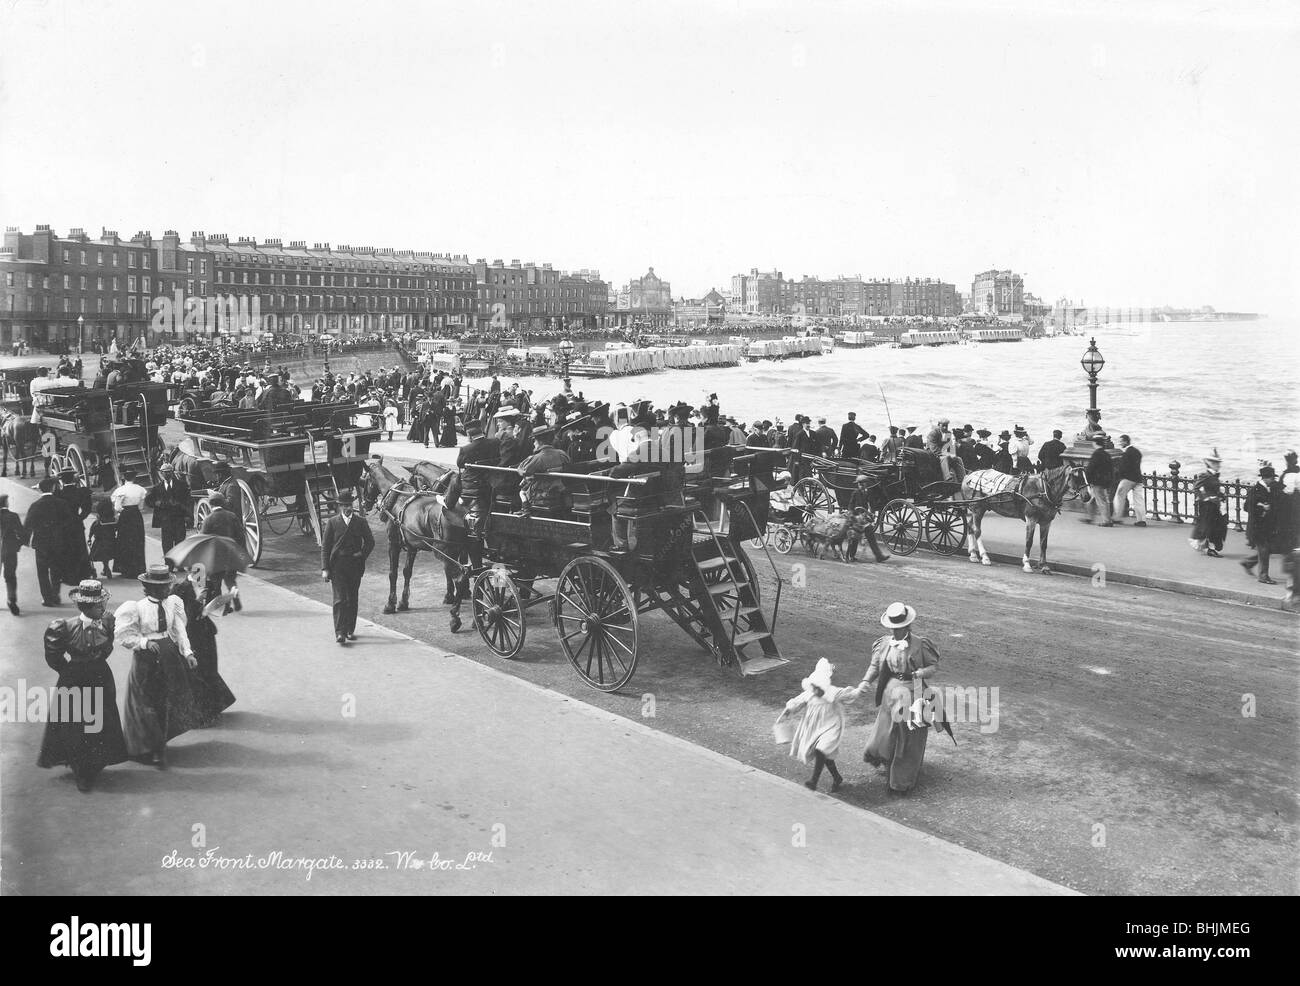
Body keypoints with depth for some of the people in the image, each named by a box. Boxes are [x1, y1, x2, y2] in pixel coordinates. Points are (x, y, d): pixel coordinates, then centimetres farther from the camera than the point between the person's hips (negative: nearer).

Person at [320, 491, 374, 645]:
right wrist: (325, 569, -6)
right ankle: (339, 632, -13)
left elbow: (370, 542, 16)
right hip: (337, 565, -2)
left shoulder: (360, 522, 6)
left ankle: (350, 630, 19)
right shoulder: (332, 522, 2)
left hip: (355, 566, 2)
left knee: (352, 599, 8)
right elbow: (325, 546, 1)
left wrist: (362, 555, 0)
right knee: (340, 599, -10)